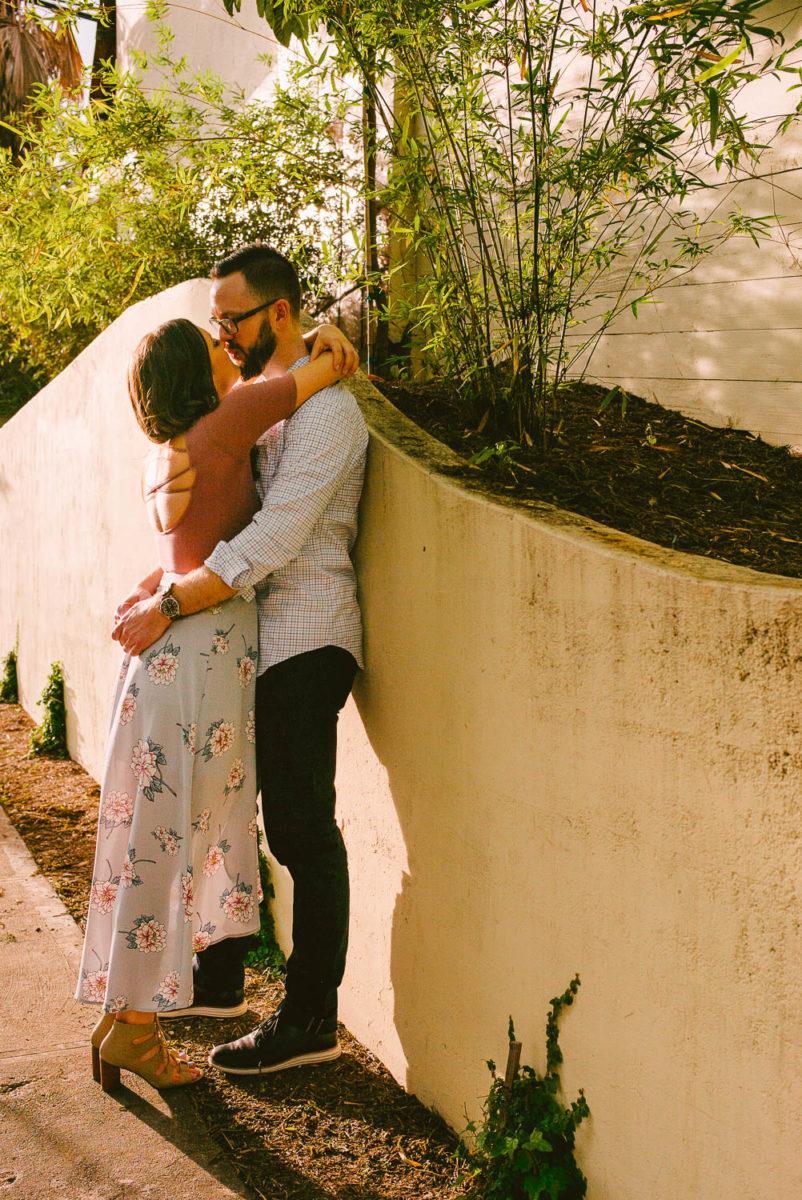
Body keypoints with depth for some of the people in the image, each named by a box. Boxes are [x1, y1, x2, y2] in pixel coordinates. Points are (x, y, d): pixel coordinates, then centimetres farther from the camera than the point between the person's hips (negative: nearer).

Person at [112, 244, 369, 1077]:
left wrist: (168, 609, -24)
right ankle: (216, 978, 33)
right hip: (256, 639, 10)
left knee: (300, 829, -2)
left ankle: (309, 1021, 10)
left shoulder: (324, 411, -15)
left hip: (303, 645, -10)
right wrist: (157, 589, 5)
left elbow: (270, 542, -24)